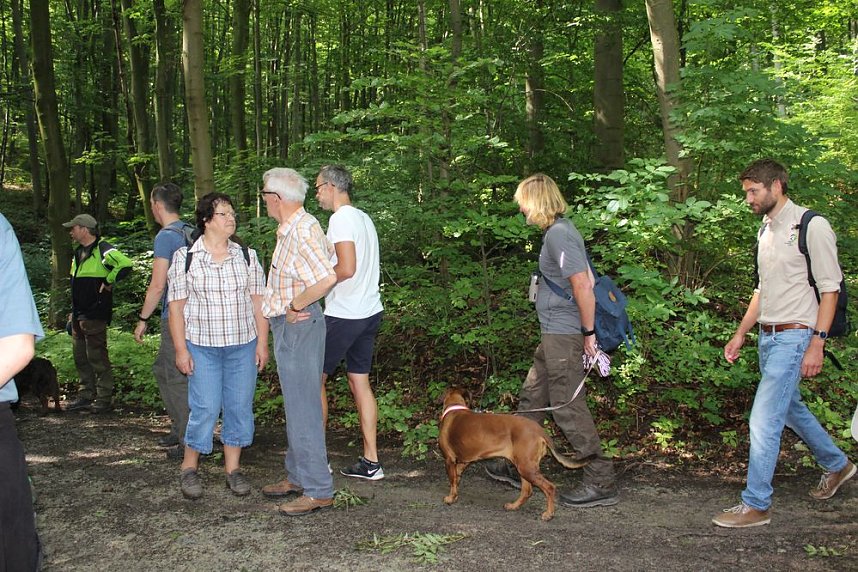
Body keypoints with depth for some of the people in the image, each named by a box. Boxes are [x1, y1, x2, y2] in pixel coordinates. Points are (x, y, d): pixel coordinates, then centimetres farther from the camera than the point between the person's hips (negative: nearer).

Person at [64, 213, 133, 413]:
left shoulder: (103, 249, -15)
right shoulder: (79, 252, 16)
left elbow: (125, 265, -31)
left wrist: (108, 282, -18)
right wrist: (73, 313, 21)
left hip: (95, 315, -9)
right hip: (78, 315, 9)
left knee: (97, 357, -4)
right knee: (81, 357, 13)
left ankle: (104, 399, 3)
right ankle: (86, 396, 22)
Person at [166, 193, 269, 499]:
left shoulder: (247, 256, 6)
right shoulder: (184, 258, -1)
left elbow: (258, 301, 7)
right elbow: (176, 306, -1)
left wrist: (262, 342, 3)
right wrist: (181, 349, -5)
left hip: (243, 346, 3)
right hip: (202, 347, -3)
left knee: (239, 406, 6)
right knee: (205, 408, -4)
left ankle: (233, 467, 21)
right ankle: (189, 468, 16)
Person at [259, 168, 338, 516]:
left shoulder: (302, 231, -21)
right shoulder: (291, 228, 11)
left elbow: (327, 278, -34)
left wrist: (295, 306, -20)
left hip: (298, 326, -11)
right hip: (288, 326, 11)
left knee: (303, 408, -5)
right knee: (296, 404, 18)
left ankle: (318, 490, 2)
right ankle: (297, 475, 30)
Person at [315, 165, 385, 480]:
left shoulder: (341, 219, -14)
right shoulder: (363, 218, 15)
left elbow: (347, 268, -25)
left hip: (343, 314, -9)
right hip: (370, 311, 9)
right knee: (360, 381, 11)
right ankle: (370, 462, 12)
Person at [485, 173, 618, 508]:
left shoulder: (559, 234, -17)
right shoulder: (557, 231, 13)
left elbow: (583, 285, -23)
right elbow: (586, 280, 16)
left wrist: (588, 332, -18)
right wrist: (585, 330, 17)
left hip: (563, 335, -11)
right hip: (554, 334, 11)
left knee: (568, 408, -5)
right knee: (532, 398, 19)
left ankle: (601, 482, 3)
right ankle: (516, 467, 32)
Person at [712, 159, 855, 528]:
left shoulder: (811, 226, -11)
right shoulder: (767, 229, 14)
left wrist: (817, 342, -18)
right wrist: (741, 333, 18)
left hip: (793, 336, -9)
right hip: (767, 335, 9)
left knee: (764, 421, -10)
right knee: (790, 409, 21)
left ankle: (755, 506, 0)